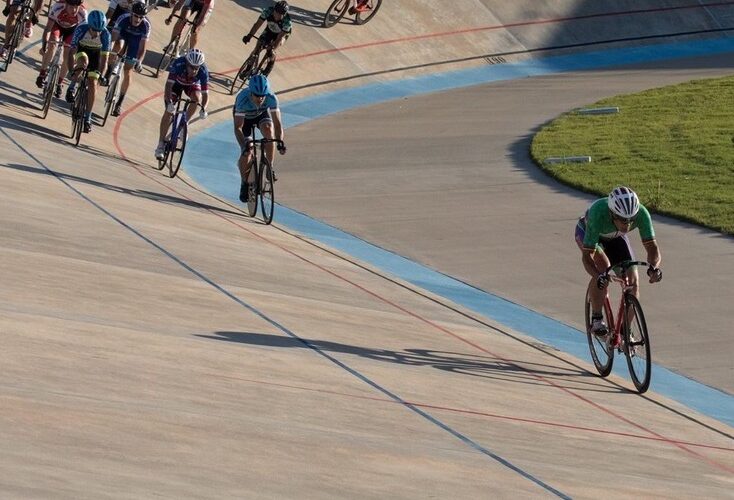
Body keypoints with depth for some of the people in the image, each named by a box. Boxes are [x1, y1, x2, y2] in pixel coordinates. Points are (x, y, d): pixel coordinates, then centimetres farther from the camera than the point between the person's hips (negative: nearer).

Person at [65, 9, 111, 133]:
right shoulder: (81, 30, -35)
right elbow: (72, 52, -34)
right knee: (83, 61, -36)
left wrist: (100, 74, -40)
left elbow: (104, 58, -28)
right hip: (81, 49, -1)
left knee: (92, 84, -9)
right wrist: (72, 71, -44)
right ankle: (72, 88, -15)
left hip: (95, 53, 1)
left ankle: (87, 117, 0)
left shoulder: (105, 35, -32)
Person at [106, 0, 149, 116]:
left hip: (135, 42, 0)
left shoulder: (146, 25, -34)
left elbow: (142, 47, -34)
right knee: (118, 46, -38)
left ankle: (119, 103, 12)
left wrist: (139, 62, -48)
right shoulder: (123, 19, -35)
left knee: (127, 74, -2)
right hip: (123, 35, 0)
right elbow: (113, 38, -38)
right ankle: (109, 71, -11)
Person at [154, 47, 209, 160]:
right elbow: (168, 85, -42)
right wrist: (169, 102, -56)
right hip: (176, 82, -1)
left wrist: (203, 109, -49)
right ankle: (160, 145, -4)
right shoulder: (178, 64, -39)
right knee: (168, 111, -12)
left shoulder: (203, 71, -35)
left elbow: (205, 93, -32)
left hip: (192, 84, 1)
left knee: (197, 97, -30)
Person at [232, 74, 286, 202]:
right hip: (244, 118, -2)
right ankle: (244, 183, 9)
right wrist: (244, 146, -52)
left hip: (262, 114, 2)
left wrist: (280, 141, -46)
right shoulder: (243, 99, -40)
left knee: (268, 129, -32)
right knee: (247, 153, -15)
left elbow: (277, 123, -31)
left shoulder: (271, 98, -34)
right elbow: (238, 127, -39)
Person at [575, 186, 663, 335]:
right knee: (604, 267, -32)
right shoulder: (598, 214, -44)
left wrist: (654, 267, -54)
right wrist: (599, 276, -60)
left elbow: (652, 247, -32)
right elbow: (587, 255, -42)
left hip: (615, 237, 4)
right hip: (587, 232, -3)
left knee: (632, 280, -11)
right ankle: (596, 319, -18)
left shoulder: (641, 213, -36)